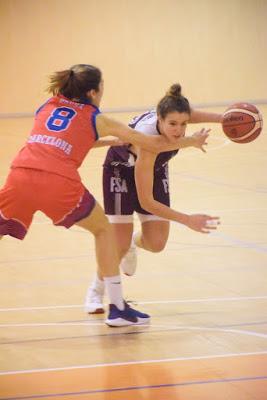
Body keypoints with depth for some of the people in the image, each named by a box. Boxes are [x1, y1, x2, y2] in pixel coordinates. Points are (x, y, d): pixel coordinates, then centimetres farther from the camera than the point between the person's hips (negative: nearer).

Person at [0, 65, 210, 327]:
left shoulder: (47, 106, 26)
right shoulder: (97, 119, 17)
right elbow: (154, 145, 21)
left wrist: (116, 140, 51)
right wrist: (192, 142, 36)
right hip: (59, 182, -2)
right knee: (103, 230, 22)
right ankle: (117, 308, 22)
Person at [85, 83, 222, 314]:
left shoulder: (176, 116, -32)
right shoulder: (148, 141, -45)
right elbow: (146, 202, -42)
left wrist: (225, 118, -21)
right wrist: (187, 220, -46)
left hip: (154, 169, 5)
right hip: (122, 169, -5)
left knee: (156, 244, -1)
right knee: (120, 245, -10)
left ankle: (134, 242, 36)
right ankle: (96, 291, 17)